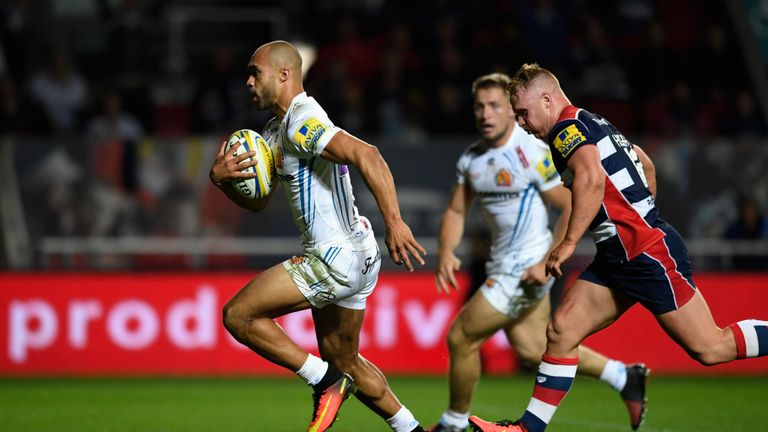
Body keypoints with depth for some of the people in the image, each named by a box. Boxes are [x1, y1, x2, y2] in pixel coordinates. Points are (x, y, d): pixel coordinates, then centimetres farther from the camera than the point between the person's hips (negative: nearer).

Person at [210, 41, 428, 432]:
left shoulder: (302, 123, -16)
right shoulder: (276, 130, 16)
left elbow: (366, 155, -30)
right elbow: (257, 201, 20)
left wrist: (394, 222, -37)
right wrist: (221, 177, -1)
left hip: (336, 257, -11)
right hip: (356, 256, 11)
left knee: (238, 315, -8)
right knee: (345, 364, 19)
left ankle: (325, 382, -3)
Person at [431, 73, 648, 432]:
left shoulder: (533, 154, -18)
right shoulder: (471, 158, 4)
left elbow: (574, 209, -17)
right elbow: (456, 211, 10)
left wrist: (548, 265, -20)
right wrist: (446, 253, -9)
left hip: (526, 268, -8)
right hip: (503, 264, 8)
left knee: (461, 338, -6)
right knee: (533, 351, 14)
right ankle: (624, 377, 27)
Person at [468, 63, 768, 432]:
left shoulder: (567, 128, -12)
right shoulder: (594, 123, 18)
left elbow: (592, 179, -30)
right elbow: (645, 164, 31)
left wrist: (568, 242, -26)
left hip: (648, 252, -10)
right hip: (617, 258, 10)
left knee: (710, 348, -6)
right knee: (560, 331, 2)